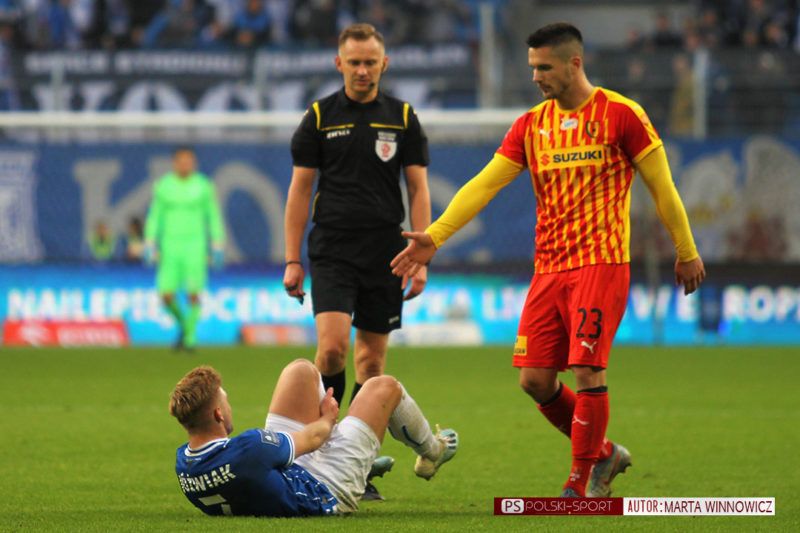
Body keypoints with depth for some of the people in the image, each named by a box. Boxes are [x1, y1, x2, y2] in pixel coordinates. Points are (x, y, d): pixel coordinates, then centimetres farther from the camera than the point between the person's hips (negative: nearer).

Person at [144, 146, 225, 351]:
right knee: (166, 296, -5)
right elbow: (154, 216, 8)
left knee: (193, 294, -11)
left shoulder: (203, 186, -3)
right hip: (170, 247, 2)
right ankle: (183, 324, 24)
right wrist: (149, 246, 2)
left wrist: (217, 248, 0)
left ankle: (190, 337, 3)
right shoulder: (163, 186, 1)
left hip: (195, 247, -2)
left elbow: (214, 217, 3)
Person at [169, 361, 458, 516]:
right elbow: (312, 438, -21)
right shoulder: (247, 450, -44)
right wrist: (327, 419, 4)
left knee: (302, 370, 15)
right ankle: (432, 453, 42)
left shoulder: (183, 462, -19)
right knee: (384, 387, 7)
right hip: (329, 494, -7)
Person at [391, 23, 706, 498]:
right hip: (548, 269, 6)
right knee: (535, 379, 0)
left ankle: (580, 484, -2)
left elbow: (662, 187, 2)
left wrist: (687, 252, 5)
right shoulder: (532, 125, 10)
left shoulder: (620, 115, -4)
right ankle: (603, 453, 21)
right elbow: (484, 184, 7)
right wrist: (435, 236, -3)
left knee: (587, 371, -14)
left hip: (601, 263, -6)